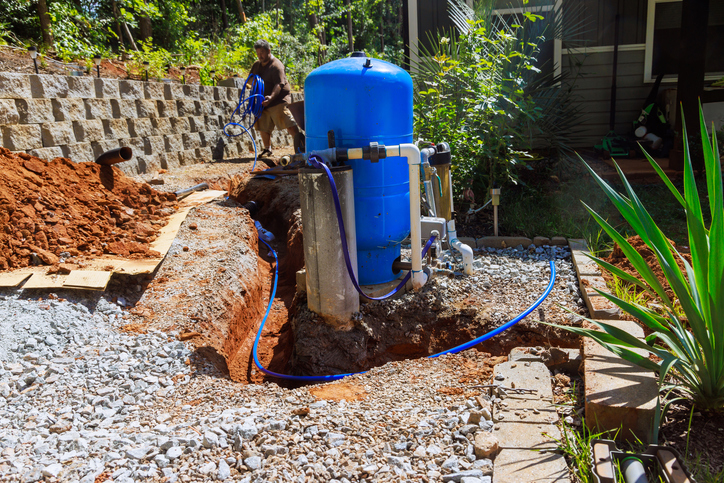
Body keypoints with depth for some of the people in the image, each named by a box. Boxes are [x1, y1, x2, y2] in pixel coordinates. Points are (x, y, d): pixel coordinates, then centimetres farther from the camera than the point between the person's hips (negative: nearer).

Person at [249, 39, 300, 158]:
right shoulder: (256, 65, 14)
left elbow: (279, 84, -22)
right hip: (263, 102, 8)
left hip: (279, 100, -7)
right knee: (263, 126, 9)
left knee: (288, 124, -14)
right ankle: (267, 149, 22)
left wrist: (271, 97, -38)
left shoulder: (276, 65, -12)